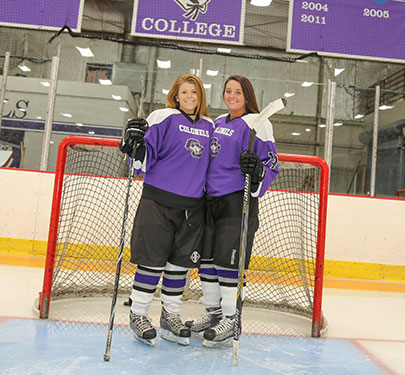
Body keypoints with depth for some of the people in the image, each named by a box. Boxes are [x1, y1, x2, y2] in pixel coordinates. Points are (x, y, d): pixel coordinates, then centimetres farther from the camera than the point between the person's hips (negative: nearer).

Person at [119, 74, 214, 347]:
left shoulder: (209, 127, 14)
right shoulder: (164, 118, -2)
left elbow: (212, 165, 23)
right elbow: (144, 161, -7)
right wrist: (136, 145, -26)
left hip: (192, 206, 5)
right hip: (158, 201, -4)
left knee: (180, 262, 10)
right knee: (152, 260, 0)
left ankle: (170, 316, 26)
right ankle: (138, 315, 18)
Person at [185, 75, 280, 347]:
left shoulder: (256, 124, -4)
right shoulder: (217, 123, 19)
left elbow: (271, 163, -9)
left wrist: (257, 169, -29)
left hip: (238, 201, -7)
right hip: (210, 200, 8)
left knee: (227, 259, -7)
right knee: (205, 256, 10)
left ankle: (229, 320, 6)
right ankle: (213, 312, 25)